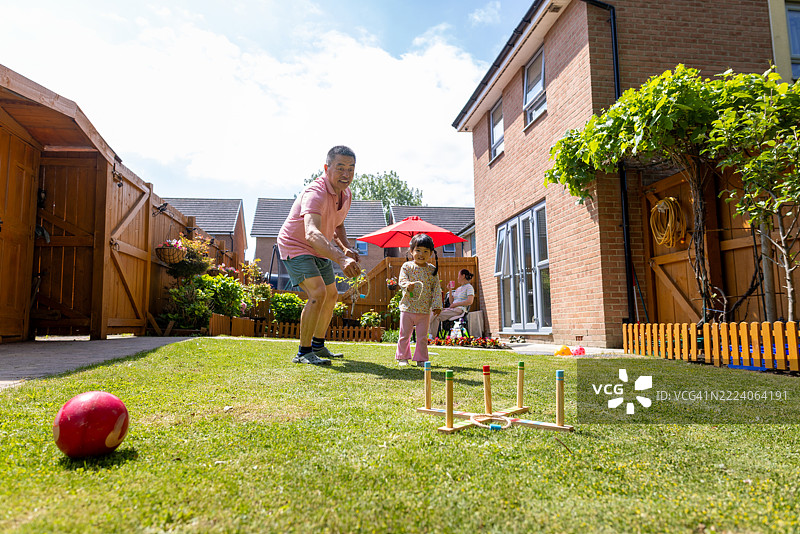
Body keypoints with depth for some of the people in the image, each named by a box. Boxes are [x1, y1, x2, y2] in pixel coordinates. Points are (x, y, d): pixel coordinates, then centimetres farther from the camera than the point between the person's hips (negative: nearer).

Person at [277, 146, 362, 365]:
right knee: (318, 292, -25)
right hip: (295, 246, -9)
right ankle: (303, 353, -12)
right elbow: (311, 233, -49)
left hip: (320, 251, 9)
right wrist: (341, 259, -63)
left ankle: (318, 345, 34)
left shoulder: (345, 193, -3)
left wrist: (346, 247, -5)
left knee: (331, 296, 16)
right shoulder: (316, 193, -32)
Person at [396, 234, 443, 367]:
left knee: (422, 337, 6)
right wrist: (407, 285, -30)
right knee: (404, 335, 6)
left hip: (424, 310, 1)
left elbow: (436, 289, 5)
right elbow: (401, 280, -8)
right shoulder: (407, 266, 0)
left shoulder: (433, 270, 4)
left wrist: (437, 305, -2)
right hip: (407, 308, -1)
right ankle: (402, 357, 21)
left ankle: (421, 359, 19)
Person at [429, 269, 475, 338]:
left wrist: (456, 304, -12)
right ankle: (432, 335, -22)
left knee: (437, 315, -23)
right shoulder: (458, 289, 25)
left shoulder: (469, 287, 1)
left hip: (459, 310, -8)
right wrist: (450, 290, 12)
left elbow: (470, 301, -14)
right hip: (452, 309, 8)